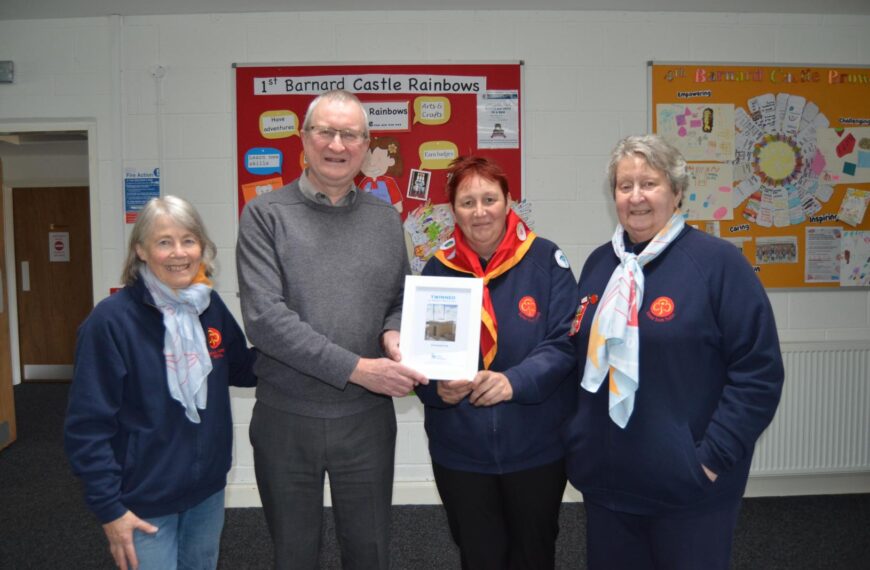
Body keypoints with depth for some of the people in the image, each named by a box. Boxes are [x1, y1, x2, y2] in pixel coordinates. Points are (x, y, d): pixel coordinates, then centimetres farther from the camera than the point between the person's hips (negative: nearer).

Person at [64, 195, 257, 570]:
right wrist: (108, 507, -14)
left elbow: (241, 371, 11)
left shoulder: (210, 306, -2)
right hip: (145, 502, -5)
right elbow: (87, 424, -14)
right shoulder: (111, 320, -17)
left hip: (208, 488, 5)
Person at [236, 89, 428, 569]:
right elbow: (264, 318, -17)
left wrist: (394, 334, -11)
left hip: (368, 417, 3)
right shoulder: (265, 215, -7)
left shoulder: (385, 218, 4)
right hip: (286, 419, -2)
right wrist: (355, 369, -21)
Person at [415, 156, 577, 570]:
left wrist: (515, 381, -29)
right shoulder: (438, 269, -1)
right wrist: (437, 385, -21)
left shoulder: (545, 260, -9)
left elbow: (565, 342, -13)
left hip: (536, 446, -1)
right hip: (460, 451, 2)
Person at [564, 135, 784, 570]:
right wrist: (575, 436, 5)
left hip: (689, 488, -5)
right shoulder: (599, 263, 6)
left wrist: (714, 455, -14)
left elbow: (759, 371, -12)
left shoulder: (718, 261, -11)